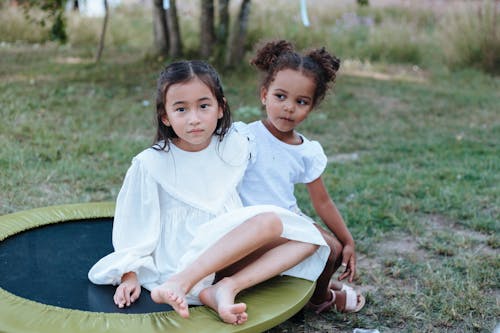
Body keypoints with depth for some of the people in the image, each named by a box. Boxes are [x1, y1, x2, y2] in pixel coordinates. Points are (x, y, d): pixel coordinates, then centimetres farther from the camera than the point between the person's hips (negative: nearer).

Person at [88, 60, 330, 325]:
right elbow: (135, 224, -2)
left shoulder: (236, 149, 2)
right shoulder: (150, 164, -8)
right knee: (269, 220, -24)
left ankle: (225, 288, -25)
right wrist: (130, 273, -6)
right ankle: (180, 284, -31)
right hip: (181, 260, -6)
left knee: (308, 238, -10)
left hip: (230, 252, 6)